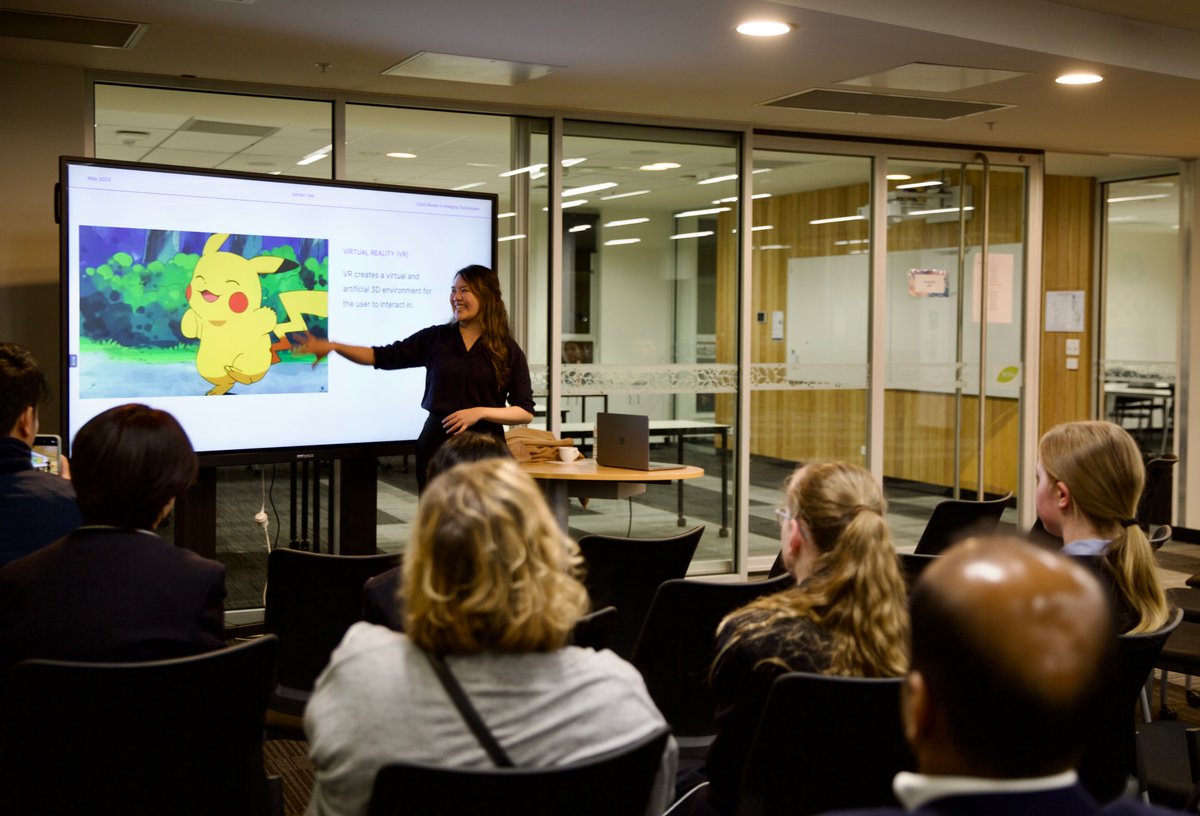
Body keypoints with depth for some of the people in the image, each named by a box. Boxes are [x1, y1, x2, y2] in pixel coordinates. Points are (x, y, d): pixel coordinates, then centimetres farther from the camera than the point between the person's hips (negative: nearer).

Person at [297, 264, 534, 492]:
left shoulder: (508, 350, 0)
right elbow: (383, 357, 4)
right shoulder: (435, 338, 6)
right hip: (436, 444, 2)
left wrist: (479, 412, -14)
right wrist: (333, 346, -7)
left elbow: (526, 412, -1)